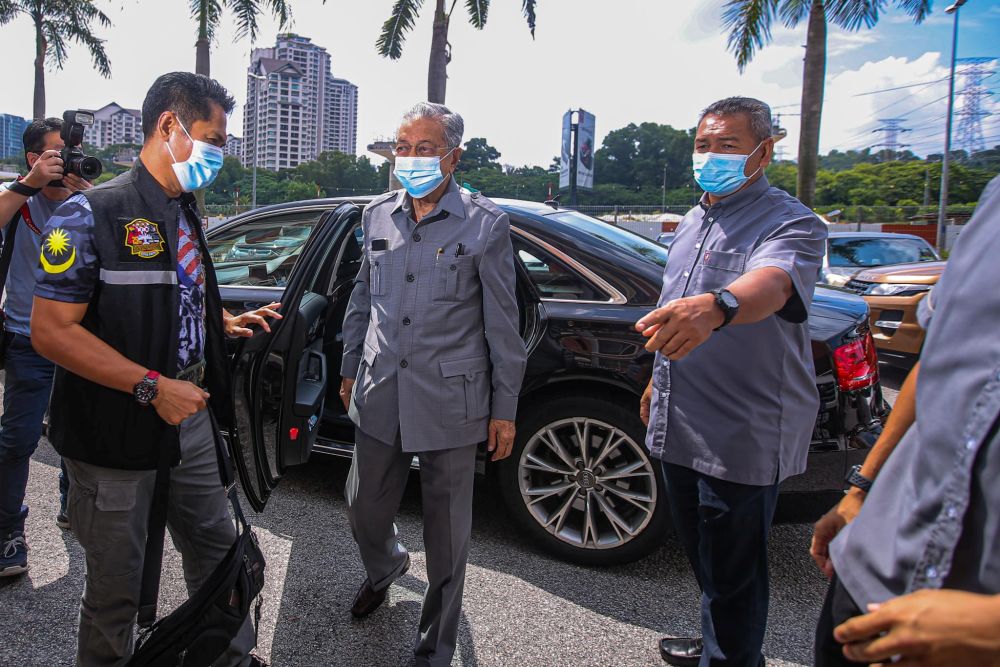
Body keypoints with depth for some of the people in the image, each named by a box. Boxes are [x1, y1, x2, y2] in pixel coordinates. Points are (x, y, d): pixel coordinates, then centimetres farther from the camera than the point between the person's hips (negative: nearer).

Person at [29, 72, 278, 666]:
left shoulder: (186, 215, 10)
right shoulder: (93, 214, -15)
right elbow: (52, 331, -19)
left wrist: (228, 324, 6)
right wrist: (153, 387, -23)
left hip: (191, 416, 8)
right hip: (117, 436, -7)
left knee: (218, 554, 18)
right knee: (116, 588, 10)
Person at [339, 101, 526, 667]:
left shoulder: (487, 225, -6)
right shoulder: (378, 215, 7)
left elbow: (503, 324, -4)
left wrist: (504, 408, -4)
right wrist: (350, 369, 19)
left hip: (451, 403, -4)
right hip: (380, 397, 4)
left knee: (447, 534, 8)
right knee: (365, 512, 17)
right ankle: (385, 568, 53)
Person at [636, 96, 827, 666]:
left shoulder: (790, 223, -14)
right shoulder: (694, 221, 13)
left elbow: (771, 282, -38)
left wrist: (716, 305, -57)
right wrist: (659, 380, 24)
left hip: (744, 436, -8)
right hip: (680, 426, 8)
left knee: (732, 573, 5)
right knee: (701, 554, 23)